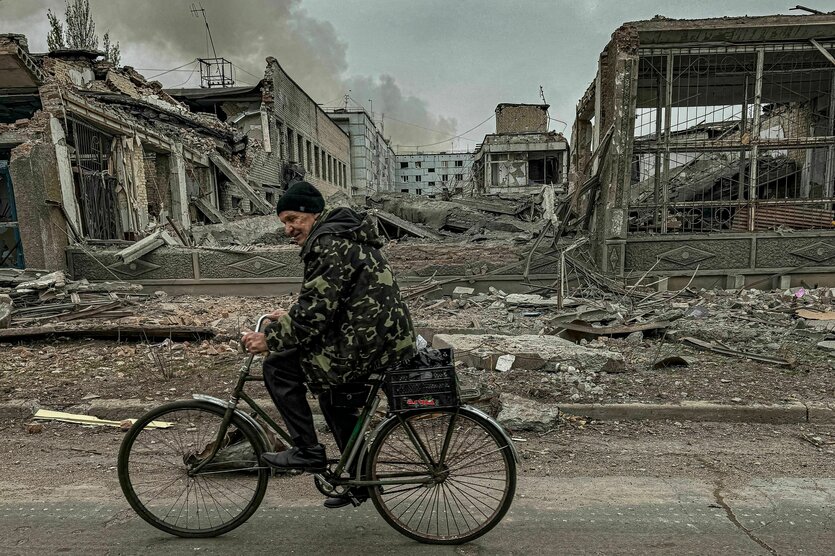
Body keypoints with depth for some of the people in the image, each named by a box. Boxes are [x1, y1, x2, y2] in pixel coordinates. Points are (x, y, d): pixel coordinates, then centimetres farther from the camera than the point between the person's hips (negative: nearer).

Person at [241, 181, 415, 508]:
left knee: (278, 367, -3)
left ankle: (308, 451, 8)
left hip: (368, 346, -11)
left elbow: (317, 309, -20)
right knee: (332, 394, 28)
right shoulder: (344, 234, 19)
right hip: (390, 337, 11)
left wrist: (270, 337, -12)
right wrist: (289, 317, 20)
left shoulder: (329, 244, -15)